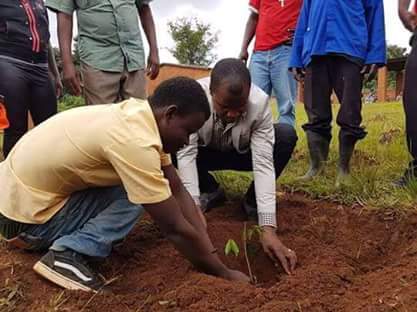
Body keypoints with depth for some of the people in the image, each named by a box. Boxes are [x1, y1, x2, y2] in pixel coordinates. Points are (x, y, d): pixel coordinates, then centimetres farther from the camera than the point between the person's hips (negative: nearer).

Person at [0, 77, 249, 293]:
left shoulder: (140, 115, -1)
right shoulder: (135, 141, -30)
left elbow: (178, 191, 0)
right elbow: (176, 229, -23)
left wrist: (213, 256, -2)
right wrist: (224, 274, -9)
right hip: (25, 216, -9)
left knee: (137, 184, 5)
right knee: (135, 196, -15)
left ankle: (67, 238, 13)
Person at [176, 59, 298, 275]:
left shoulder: (260, 102, -32)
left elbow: (264, 163, -34)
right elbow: (186, 154, -31)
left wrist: (268, 228, -41)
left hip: (242, 154, 0)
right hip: (205, 153, 1)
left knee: (286, 135, -28)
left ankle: (253, 200, -7)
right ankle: (210, 192, -3)